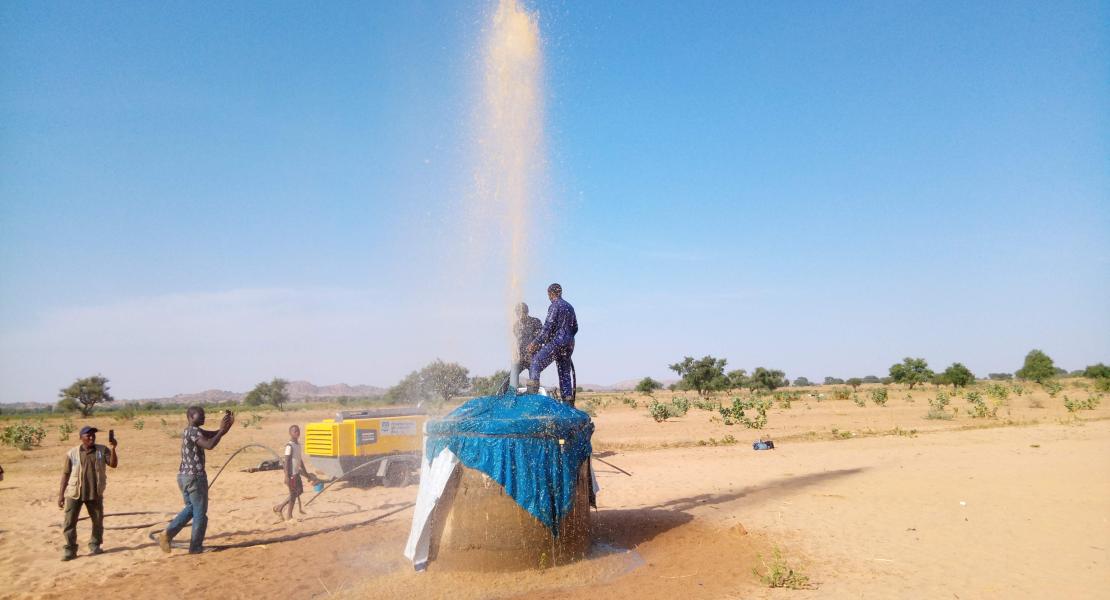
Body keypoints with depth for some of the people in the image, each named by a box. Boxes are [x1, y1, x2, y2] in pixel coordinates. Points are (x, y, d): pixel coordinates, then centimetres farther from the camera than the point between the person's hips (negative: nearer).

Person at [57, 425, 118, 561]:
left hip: (95, 494, 2)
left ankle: (94, 546, 26)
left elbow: (113, 464, -11)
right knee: (69, 522, -2)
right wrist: (61, 494, -1)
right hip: (74, 493, -1)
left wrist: (113, 448, -24)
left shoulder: (102, 450, 0)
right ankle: (70, 550, 8)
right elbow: (66, 474, 1)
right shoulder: (72, 453, -3)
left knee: (98, 521, 11)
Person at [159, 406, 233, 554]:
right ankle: (195, 547, 10)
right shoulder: (193, 431, -15)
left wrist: (228, 424, 1)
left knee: (190, 509, 22)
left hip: (183, 476, 9)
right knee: (200, 513, 3)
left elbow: (216, 434, 16)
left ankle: (167, 534, 10)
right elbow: (209, 445, -31)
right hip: (195, 477, -9)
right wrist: (222, 429, -23)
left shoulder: (191, 431, 15)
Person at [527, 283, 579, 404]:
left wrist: (536, 342, -12)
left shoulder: (555, 306, -7)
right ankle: (568, 402, 8)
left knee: (536, 363, -5)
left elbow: (548, 327, -15)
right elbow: (575, 328, 22)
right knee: (565, 373, 10)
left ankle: (532, 391, -19)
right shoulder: (570, 307, 18)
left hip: (555, 343, -8)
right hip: (569, 345, 8)